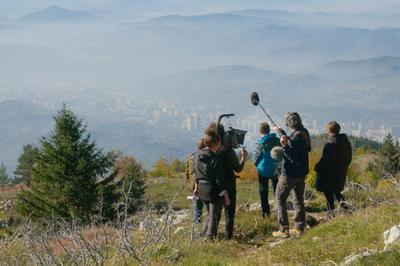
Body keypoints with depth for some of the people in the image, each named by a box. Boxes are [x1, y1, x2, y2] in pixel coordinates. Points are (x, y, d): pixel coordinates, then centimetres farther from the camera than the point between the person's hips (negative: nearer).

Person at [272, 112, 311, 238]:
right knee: (298, 199, 17)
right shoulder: (304, 133, 4)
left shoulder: (296, 137, -24)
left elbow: (293, 157, -25)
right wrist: (287, 139, 28)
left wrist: (285, 145, -36)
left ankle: (283, 230, -3)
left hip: (290, 174, -9)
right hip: (301, 173, 9)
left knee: (280, 199, 0)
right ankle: (299, 228, 20)